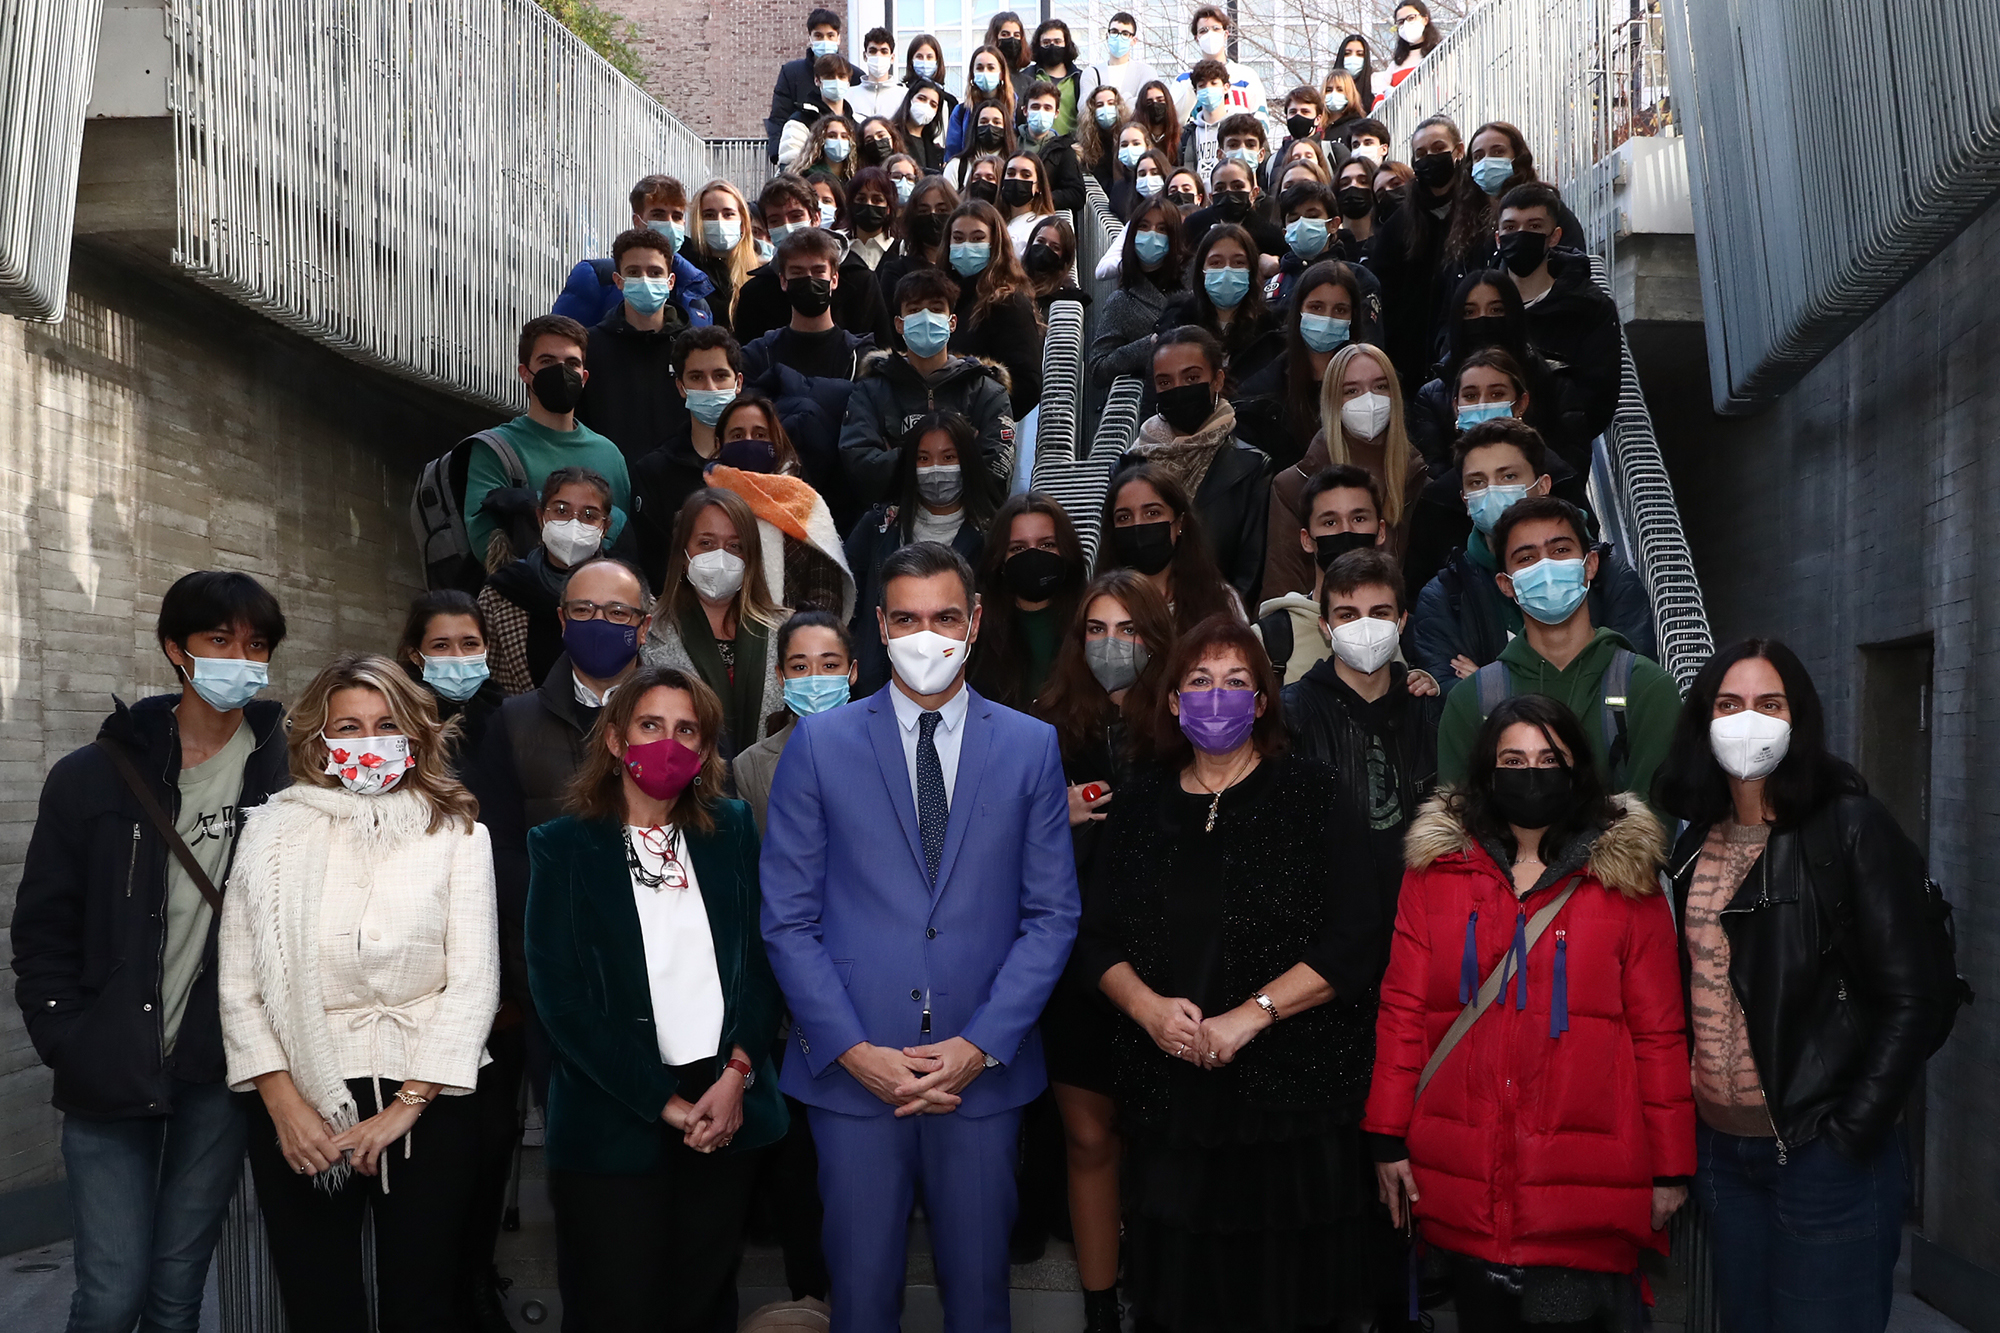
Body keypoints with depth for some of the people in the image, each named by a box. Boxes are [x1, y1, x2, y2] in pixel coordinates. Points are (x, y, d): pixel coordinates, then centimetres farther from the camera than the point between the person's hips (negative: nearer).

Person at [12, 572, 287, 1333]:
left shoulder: (288, 775, -1)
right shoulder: (93, 776, 0)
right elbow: (43, 927, 3)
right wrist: (67, 1045, -4)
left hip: (223, 1070, 0)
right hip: (110, 1072, 0)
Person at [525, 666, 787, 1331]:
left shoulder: (731, 830, 8)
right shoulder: (563, 847, -1)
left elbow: (763, 958, 5)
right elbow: (561, 996, -7)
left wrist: (738, 1074, -10)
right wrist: (664, 1103, -11)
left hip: (729, 1107, 3)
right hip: (615, 1121, -2)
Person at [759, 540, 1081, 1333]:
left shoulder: (1031, 746, 4)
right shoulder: (820, 745, 1)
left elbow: (1052, 914, 2)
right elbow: (788, 918, -1)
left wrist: (980, 1045, -8)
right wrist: (855, 1050, -9)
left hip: (983, 1070, 1)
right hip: (851, 1071, -1)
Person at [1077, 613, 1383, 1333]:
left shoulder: (1309, 794, -1)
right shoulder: (1139, 803, 9)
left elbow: (1350, 943, -8)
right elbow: (1098, 940, 9)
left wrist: (1249, 1015, -15)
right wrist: (1148, 1006, -9)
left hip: (1289, 1092, -2)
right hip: (1169, 1102, 3)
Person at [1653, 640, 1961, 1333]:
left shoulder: (1854, 828, -10)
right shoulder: (1697, 845, 7)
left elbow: (1917, 997, -12)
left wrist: (1850, 1133, -14)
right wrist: (1682, 1111, 8)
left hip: (1825, 1152, -5)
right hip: (1720, 1141, 5)